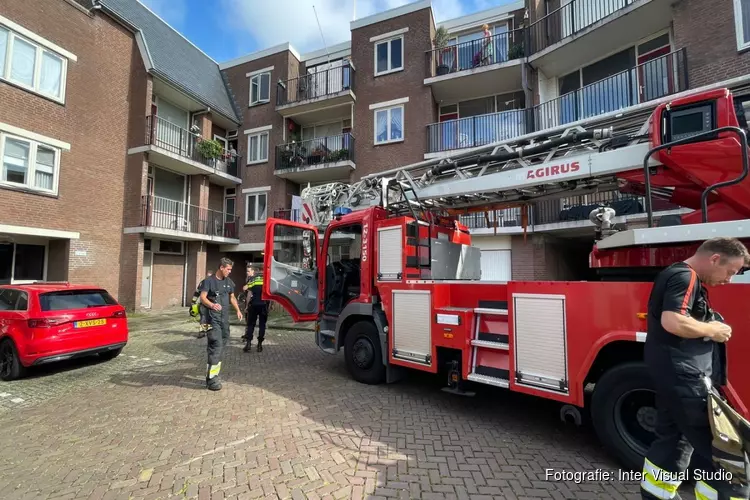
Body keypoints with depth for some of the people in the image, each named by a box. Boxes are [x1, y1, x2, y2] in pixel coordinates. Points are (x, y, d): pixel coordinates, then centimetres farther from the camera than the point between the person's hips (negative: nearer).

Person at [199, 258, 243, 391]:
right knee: (216, 345, -13)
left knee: (223, 344, 10)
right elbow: (203, 298, -14)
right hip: (213, 318, -7)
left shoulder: (229, 282, 13)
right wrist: (212, 305, -32)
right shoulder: (209, 281, -7)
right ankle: (211, 378, -7)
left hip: (225, 318, 7)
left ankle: (214, 373, 21)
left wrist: (238, 310, 13)